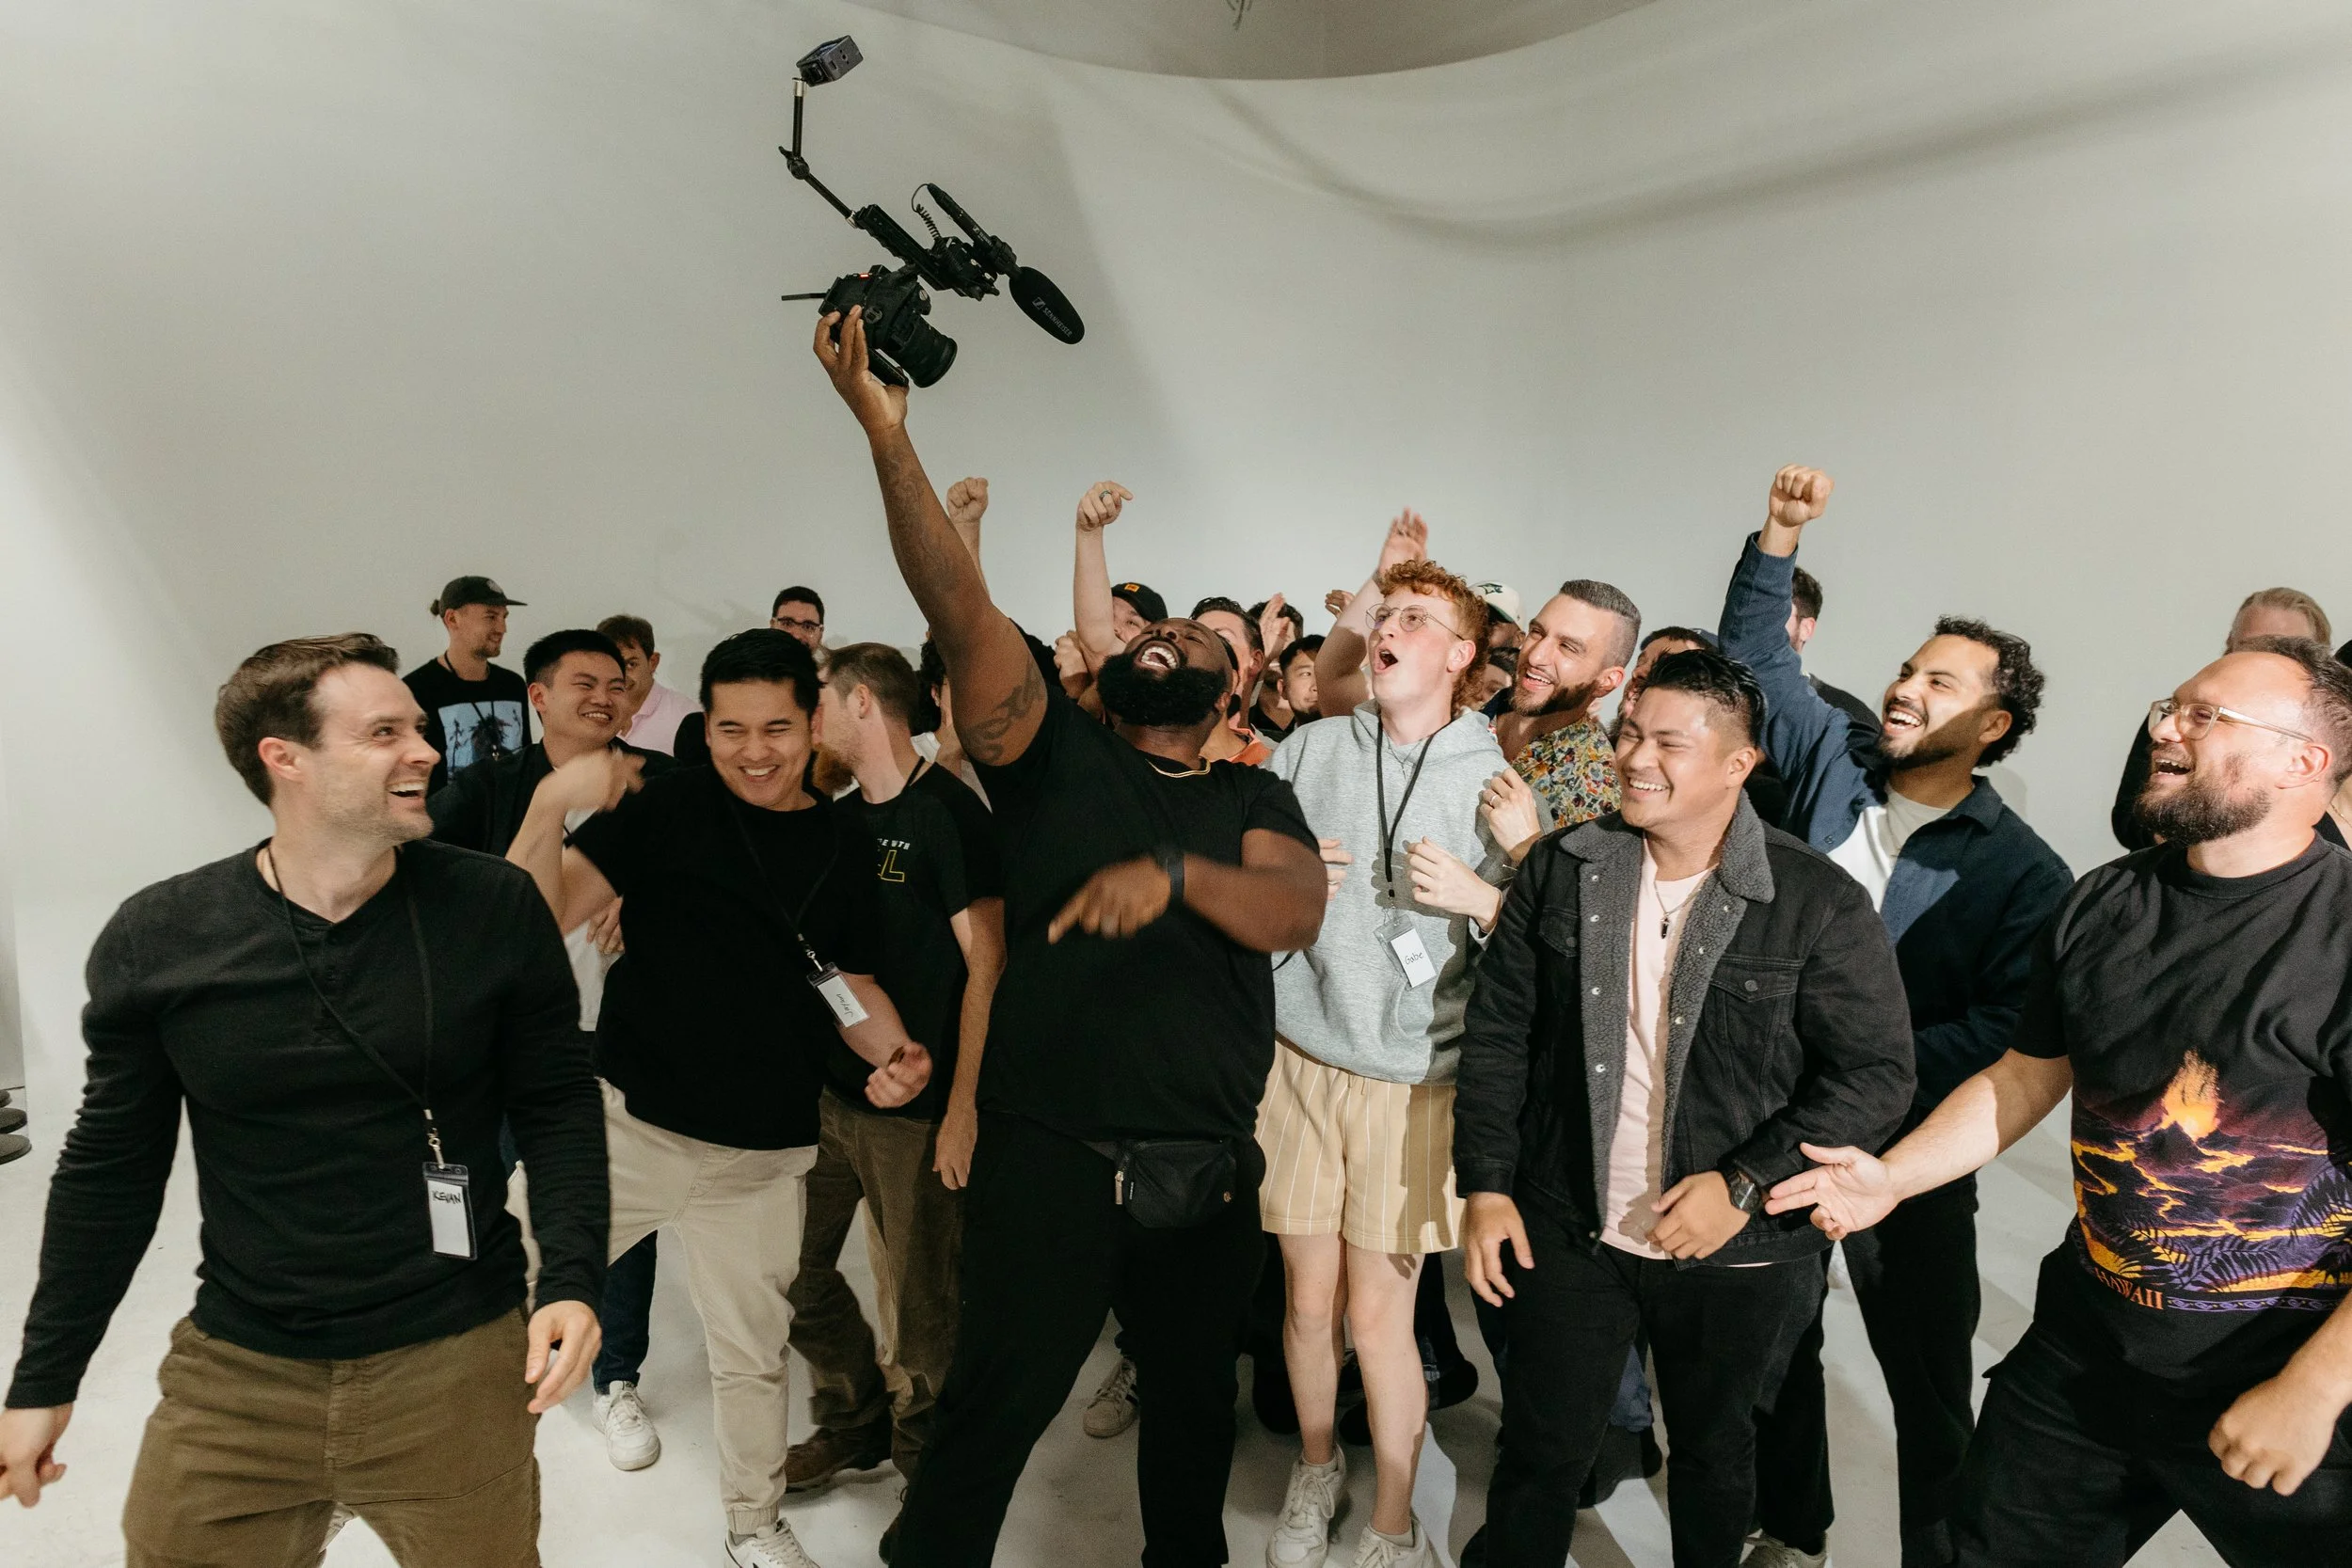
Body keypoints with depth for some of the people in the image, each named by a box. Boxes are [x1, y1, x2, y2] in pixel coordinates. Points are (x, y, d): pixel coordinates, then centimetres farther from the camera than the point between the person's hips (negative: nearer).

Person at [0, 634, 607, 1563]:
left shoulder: (495, 910, -10)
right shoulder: (158, 940, -7)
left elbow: (557, 1105, -4)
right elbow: (113, 1164, 5)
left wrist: (570, 1278, -15)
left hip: (457, 1363, -1)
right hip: (233, 1374, 1)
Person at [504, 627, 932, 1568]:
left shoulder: (847, 846, 2)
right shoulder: (666, 807, -7)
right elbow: (539, 919, -12)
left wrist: (895, 1055, -9)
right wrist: (550, 809, -29)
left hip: (763, 1154, 2)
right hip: (624, 1123, -2)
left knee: (752, 1354, 17)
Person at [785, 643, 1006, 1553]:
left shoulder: (947, 811, -11)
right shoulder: (840, 816, 11)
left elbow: (986, 960, -14)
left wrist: (964, 1104, -17)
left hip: (916, 1105, -7)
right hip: (828, 1088, 7)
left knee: (916, 1306, 4)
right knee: (796, 1272, 14)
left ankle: (925, 1469, 27)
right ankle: (854, 1425, 36)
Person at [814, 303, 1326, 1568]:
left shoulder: (1253, 801, 8)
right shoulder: (1055, 755, 1)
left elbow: (1296, 912, -11)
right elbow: (960, 609, -12)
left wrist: (1173, 871, -30)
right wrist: (885, 432, -21)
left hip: (1209, 1173, 4)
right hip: (1051, 1156, -3)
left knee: (1195, 1395, 22)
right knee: (991, 1415, 4)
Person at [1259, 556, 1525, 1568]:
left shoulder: (1496, 778, -3)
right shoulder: (1311, 749, 4)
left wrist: (1476, 896, -20)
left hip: (1413, 1080, -2)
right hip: (1302, 1058, 2)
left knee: (1379, 1314, 4)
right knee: (1309, 1299, 12)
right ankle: (1315, 1472, 40)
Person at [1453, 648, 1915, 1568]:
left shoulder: (1818, 903, -13)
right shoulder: (1562, 870, -5)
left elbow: (1877, 1073, -11)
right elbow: (1498, 1033, 0)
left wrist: (1746, 1185, -18)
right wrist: (1486, 1187, -3)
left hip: (1736, 1252, -1)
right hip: (1568, 1233, 1)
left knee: (1715, 1456, 23)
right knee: (1541, 1455, 14)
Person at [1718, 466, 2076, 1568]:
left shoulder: (2023, 873, -10)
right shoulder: (1835, 762, 0)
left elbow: (2003, 1036, -16)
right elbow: (1757, 652, 3)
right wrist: (1780, 536, -7)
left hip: (1908, 1156, -3)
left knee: (1929, 1381, 12)